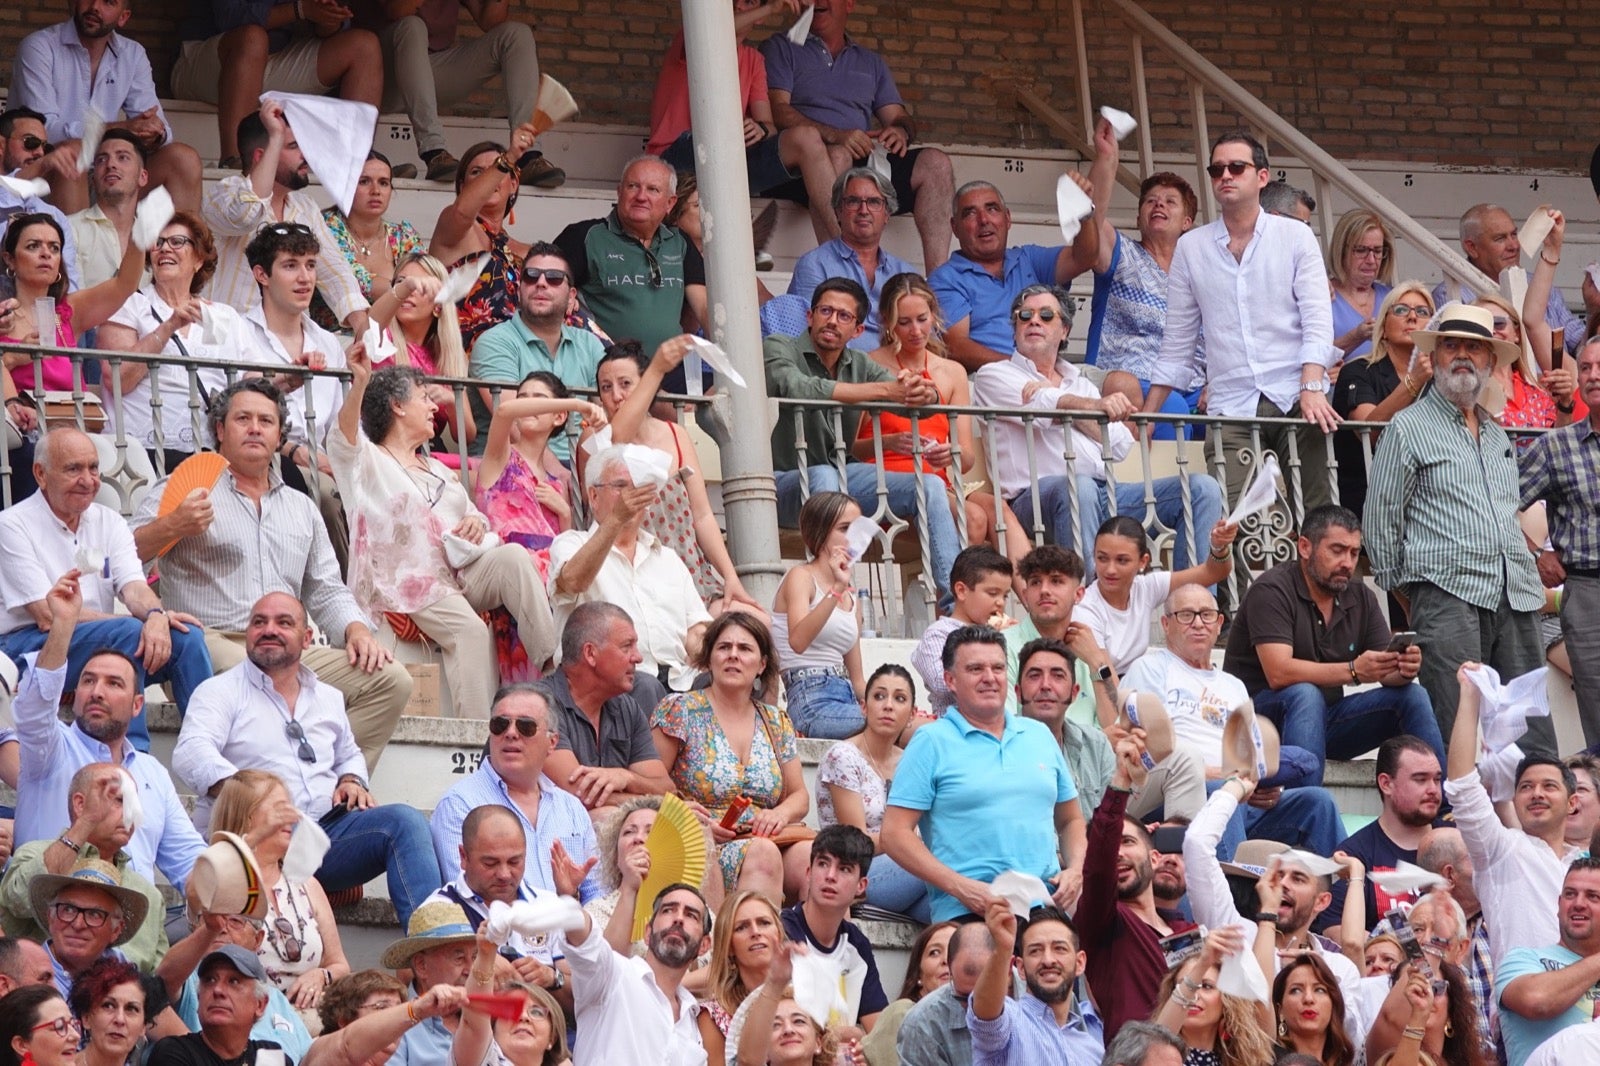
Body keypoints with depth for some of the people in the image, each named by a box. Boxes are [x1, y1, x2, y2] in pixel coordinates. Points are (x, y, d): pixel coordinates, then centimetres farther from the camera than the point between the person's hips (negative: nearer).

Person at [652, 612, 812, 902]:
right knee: (762, 853, -37)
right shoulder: (678, 711, 3)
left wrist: (780, 814, -4)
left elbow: (799, 797, 20)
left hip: (766, 841, 4)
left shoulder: (776, 723, 18)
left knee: (809, 855, -30)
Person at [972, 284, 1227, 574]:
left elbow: (1120, 446, 9)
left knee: (1202, 487, -9)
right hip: (1038, 494, -6)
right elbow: (1041, 408, -8)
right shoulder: (995, 375, 15)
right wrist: (1096, 406, -26)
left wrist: (1061, 405, -5)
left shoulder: (1081, 384, 28)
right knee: (1080, 487, -41)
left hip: (1106, 492, 6)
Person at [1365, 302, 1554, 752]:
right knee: (1453, 730, -10)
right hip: (1448, 596, -6)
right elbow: (1380, 520, 1)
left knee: (1534, 729, 1)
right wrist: (1403, 588, 1)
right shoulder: (1408, 428, 3)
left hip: (1515, 597, 6)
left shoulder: (1497, 435, 23)